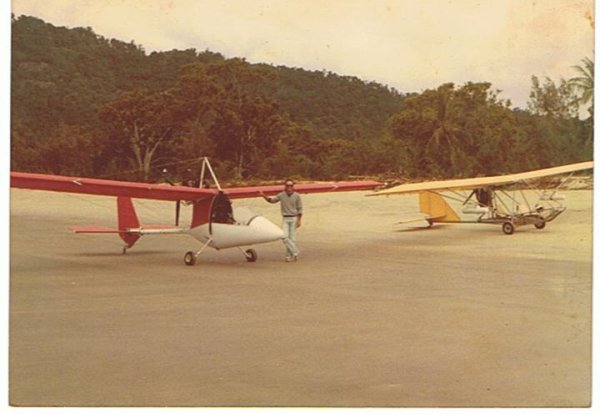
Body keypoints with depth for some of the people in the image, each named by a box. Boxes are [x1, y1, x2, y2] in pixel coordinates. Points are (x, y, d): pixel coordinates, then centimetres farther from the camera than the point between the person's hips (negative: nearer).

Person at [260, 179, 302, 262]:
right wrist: (264, 196, -3)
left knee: (292, 237, -3)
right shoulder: (281, 195, 1)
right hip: (285, 219, 2)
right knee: (285, 236, -10)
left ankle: (291, 255, 5)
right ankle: (295, 252, -1)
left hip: (294, 218, -2)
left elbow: (299, 209, -3)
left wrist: (299, 220, -9)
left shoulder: (297, 196, -5)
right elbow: (272, 200, 13)